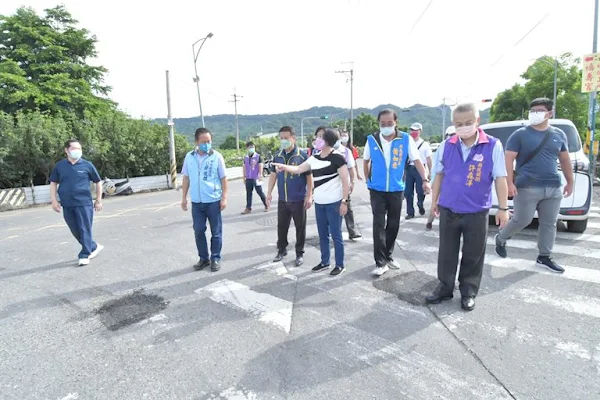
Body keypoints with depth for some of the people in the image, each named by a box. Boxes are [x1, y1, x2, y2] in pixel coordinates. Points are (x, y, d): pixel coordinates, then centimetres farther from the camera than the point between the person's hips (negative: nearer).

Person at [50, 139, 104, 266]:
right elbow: (53, 183, 13)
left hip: (84, 203, -4)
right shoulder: (60, 166, 5)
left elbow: (98, 182, 6)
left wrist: (98, 200, 5)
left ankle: (84, 255, 10)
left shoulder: (87, 165, -2)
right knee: (76, 231, 12)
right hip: (67, 205, 4)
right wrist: (54, 201, 4)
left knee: (84, 230, 0)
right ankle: (94, 247, 30)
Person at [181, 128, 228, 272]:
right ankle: (203, 258, 25)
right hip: (196, 202, 3)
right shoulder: (189, 157, 3)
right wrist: (184, 198, 8)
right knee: (198, 231, 9)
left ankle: (215, 258, 20)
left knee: (216, 232, 7)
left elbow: (223, 178, -2)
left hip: (213, 201, -3)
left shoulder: (216, 156, -5)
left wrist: (224, 197, -7)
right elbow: (186, 178, 10)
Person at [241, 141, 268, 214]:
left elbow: (260, 167, -7)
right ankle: (248, 208, 14)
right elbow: (244, 168, 14)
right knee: (248, 193, 7)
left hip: (256, 178, -4)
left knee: (260, 192, 2)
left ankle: (266, 205, 16)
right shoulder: (245, 157, 9)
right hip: (248, 178, 5)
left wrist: (260, 176, -14)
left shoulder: (258, 156, -5)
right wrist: (244, 177, 13)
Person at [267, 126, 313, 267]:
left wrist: (309, 196, -11)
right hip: (282, 199, 4)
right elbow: (273, 175, 11)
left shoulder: (302, 155, -8)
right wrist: (269, 192, 5)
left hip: (299, 199, -4)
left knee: (300, 227, 7)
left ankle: (300, 253, 22)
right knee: (281, 226, 13)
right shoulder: (278, 156, 4)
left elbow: (309, 177, -6)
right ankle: (281, 250, 31)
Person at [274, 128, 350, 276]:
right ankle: (325, 262, 30)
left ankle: (340, 265, 16)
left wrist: (344, 201, -16)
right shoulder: (314, 158, 8)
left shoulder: (337, 157, -12)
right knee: (322, 235, 16)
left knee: (336, 235, 2)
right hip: (319, 203, 7)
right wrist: (283, 167, 4)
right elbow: (298, 169, 17)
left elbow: (345, 181, -13)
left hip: (334, 203, -7)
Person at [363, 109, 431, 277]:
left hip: (396, 189, 1)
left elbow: (416, 160, -5)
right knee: (379, 225, -5)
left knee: (393, 225, 11)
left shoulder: (405, 139, -7)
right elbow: (366, 160, 10)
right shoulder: (372, 139, -4)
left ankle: (388, 256, 29)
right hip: (377, 189, -1)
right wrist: (367, 179, 8)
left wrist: (425, 180, -14)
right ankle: (381, 262, 2)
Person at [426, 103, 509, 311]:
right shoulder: (446, 145, -1)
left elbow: (500, 179, -5)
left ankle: (468, 292, 27)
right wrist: (434, 201, 10)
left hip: (477, 211, -2)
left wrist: (503, 208, -5)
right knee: (447, 252, 12)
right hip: (448, 209, 2)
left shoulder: (493, 146, -8)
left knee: (473, 255, 10)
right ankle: (445, 287, 28)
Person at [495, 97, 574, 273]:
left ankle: (544, 257, 19)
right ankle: (500, 238, 24)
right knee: (522, 221, -2)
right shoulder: (520, 134, -3)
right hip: (527, 187, -5)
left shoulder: (559, 135, 11)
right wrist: (510, 183, -17)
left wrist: (570, 182, 18)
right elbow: (509, 159, -8)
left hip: (553, 188, 5)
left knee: (549, 224, 8)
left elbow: (565, 160, 19)